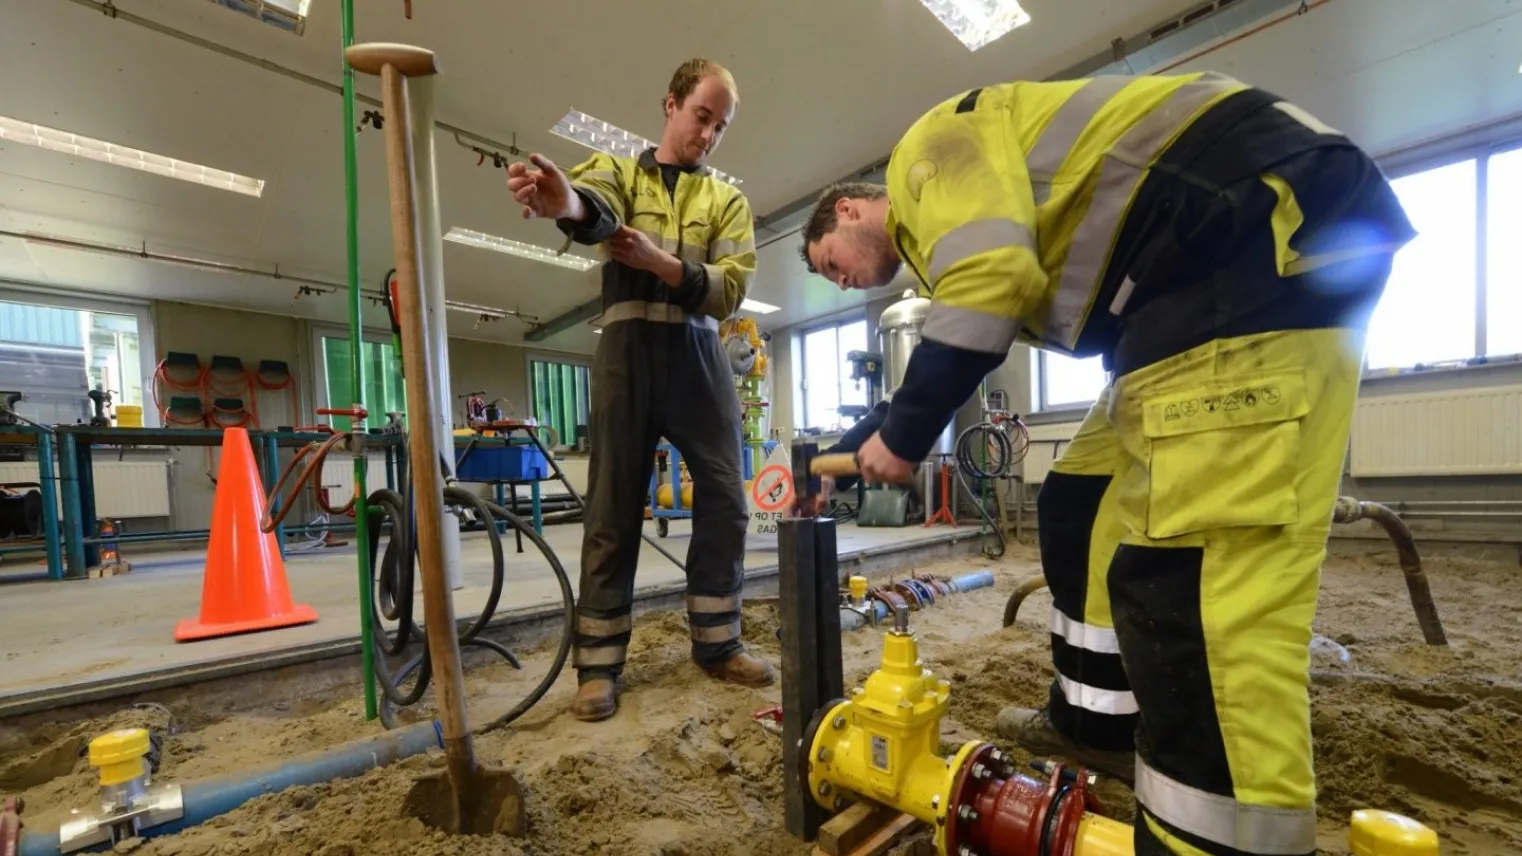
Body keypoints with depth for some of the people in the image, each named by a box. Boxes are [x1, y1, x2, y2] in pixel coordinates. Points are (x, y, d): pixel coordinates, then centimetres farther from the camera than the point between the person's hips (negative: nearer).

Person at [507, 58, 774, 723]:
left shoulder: (727, 200, 16)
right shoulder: (617, 170, 12)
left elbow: (731, 289, -2)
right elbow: (598, 211, -16)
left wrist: (657, 261, -18)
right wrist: (565, 203, -40)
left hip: (699, 354, 3)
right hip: (628, 350, -2)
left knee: (725, 499, 0)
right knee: (614, 508, -1)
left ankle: (717, 645, 17)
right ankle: (599, 665, 11)